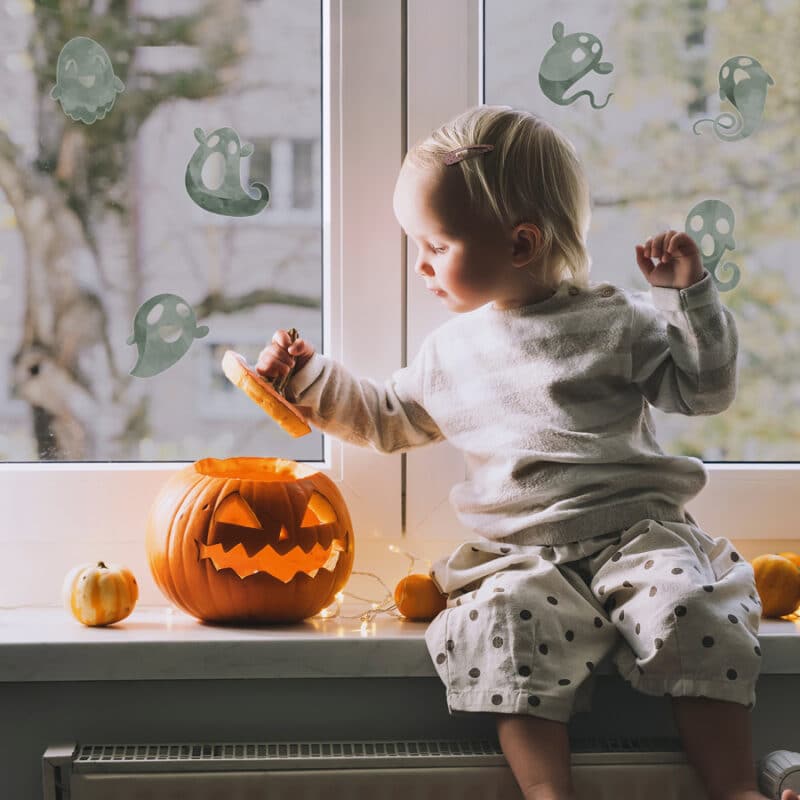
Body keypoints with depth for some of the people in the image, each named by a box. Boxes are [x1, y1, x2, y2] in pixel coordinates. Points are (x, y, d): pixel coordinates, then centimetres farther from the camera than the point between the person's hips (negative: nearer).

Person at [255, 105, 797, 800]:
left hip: (635, 532, -2)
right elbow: (387, 419, 30)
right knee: (508, 618, -32)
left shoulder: (612, 322, 6)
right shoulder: (451, 352, 17)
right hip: (523, 555, 2)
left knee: (689, 609, -30)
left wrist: (689, 296, -3)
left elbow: (706, 390, 6)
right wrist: (309, 378, 23)